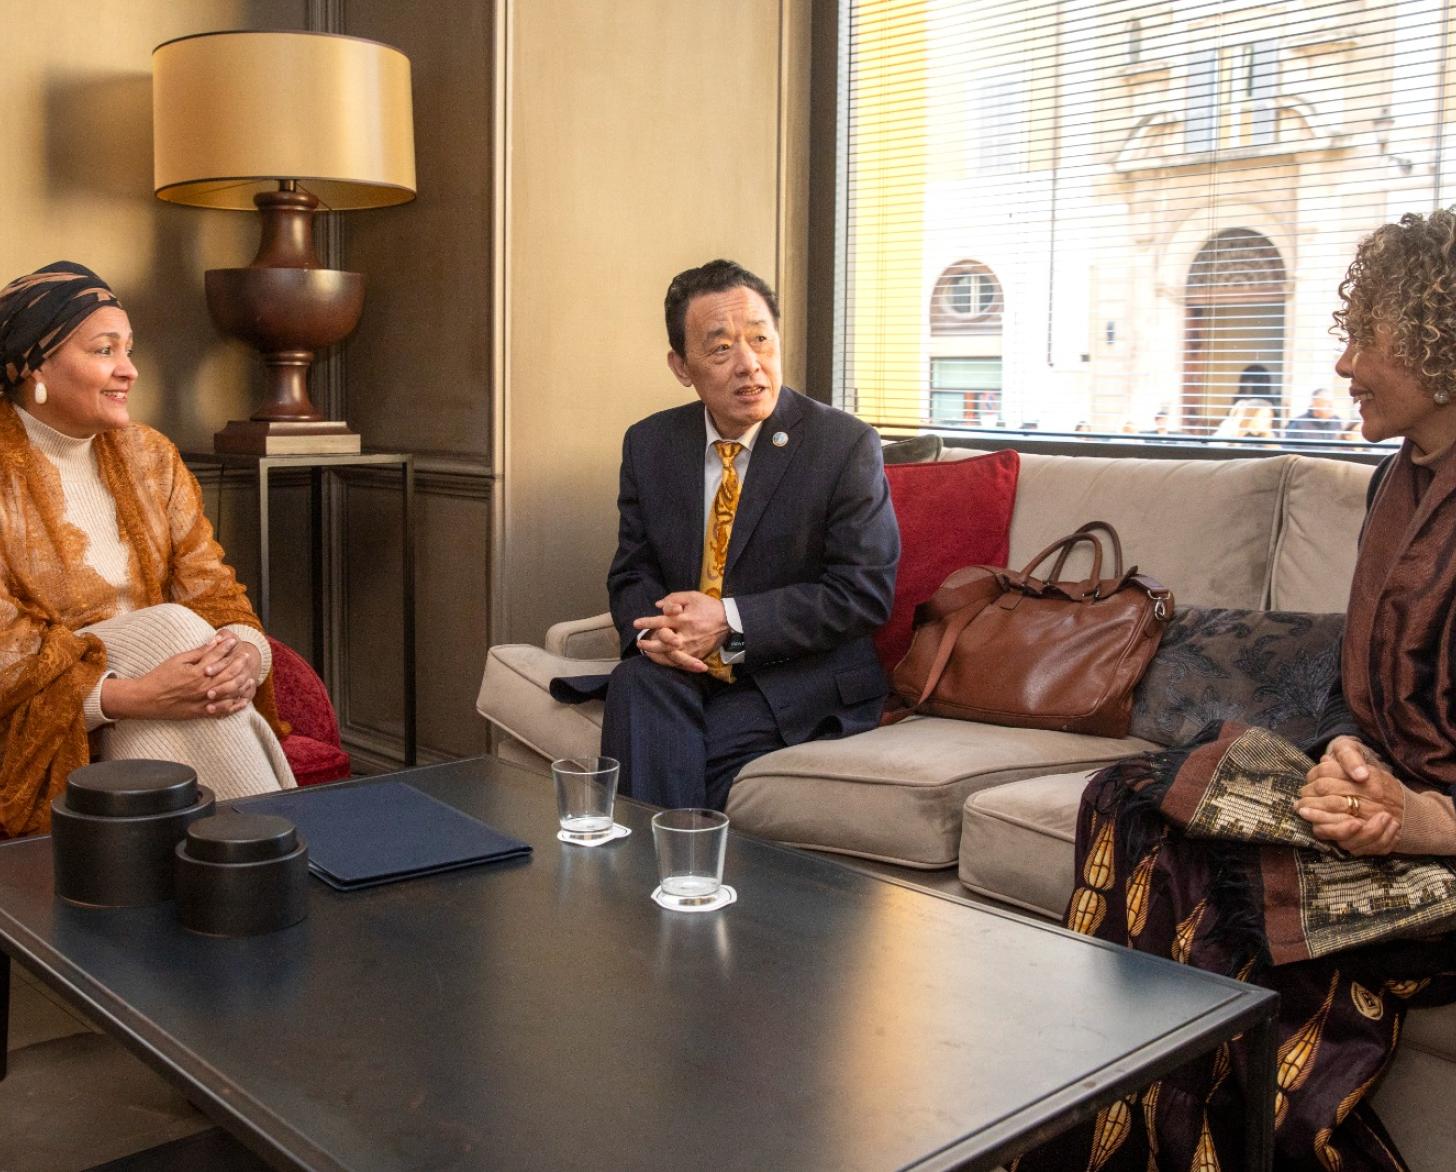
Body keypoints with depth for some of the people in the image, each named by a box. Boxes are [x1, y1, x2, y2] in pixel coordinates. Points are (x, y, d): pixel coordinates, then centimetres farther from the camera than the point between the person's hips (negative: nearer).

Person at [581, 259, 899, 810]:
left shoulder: (846, 445, -8)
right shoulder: (649, 444, 7)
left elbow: (865, 590, -11)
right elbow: (632, 573, 11)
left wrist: (730, 621, -19)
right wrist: (653, 628, -14)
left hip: (800, 680, -4)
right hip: (682, 670, 4)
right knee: (636, 679, -28)